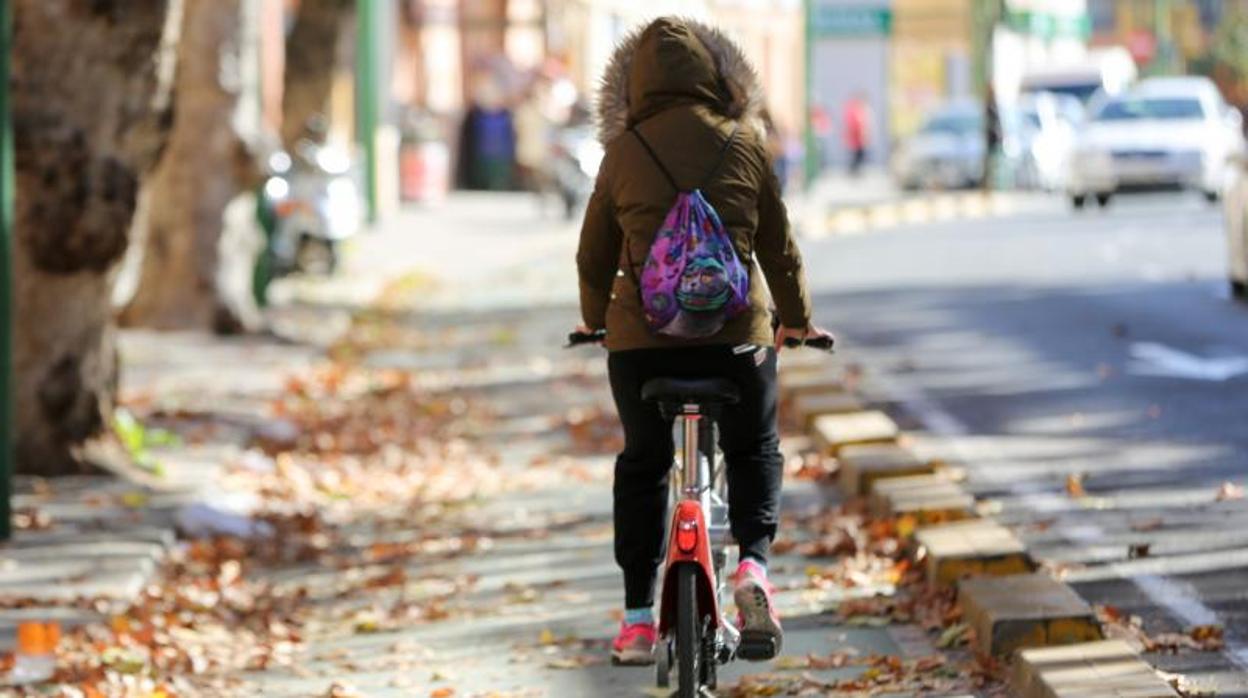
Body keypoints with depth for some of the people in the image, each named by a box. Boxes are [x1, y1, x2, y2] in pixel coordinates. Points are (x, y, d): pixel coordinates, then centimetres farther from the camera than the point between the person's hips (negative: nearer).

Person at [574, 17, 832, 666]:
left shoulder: (624, 151, 1)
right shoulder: (745, 143, 1)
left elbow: (595, 257, 10)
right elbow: (779, 246, 9)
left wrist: (594, 320, 29)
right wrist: (797, 320, 25)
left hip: (641, 337, 0)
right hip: (736, 335, 0)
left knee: (641, 464, 19)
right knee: (754, 451, 23)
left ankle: (638, 618, 16)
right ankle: (753, 563, -2)